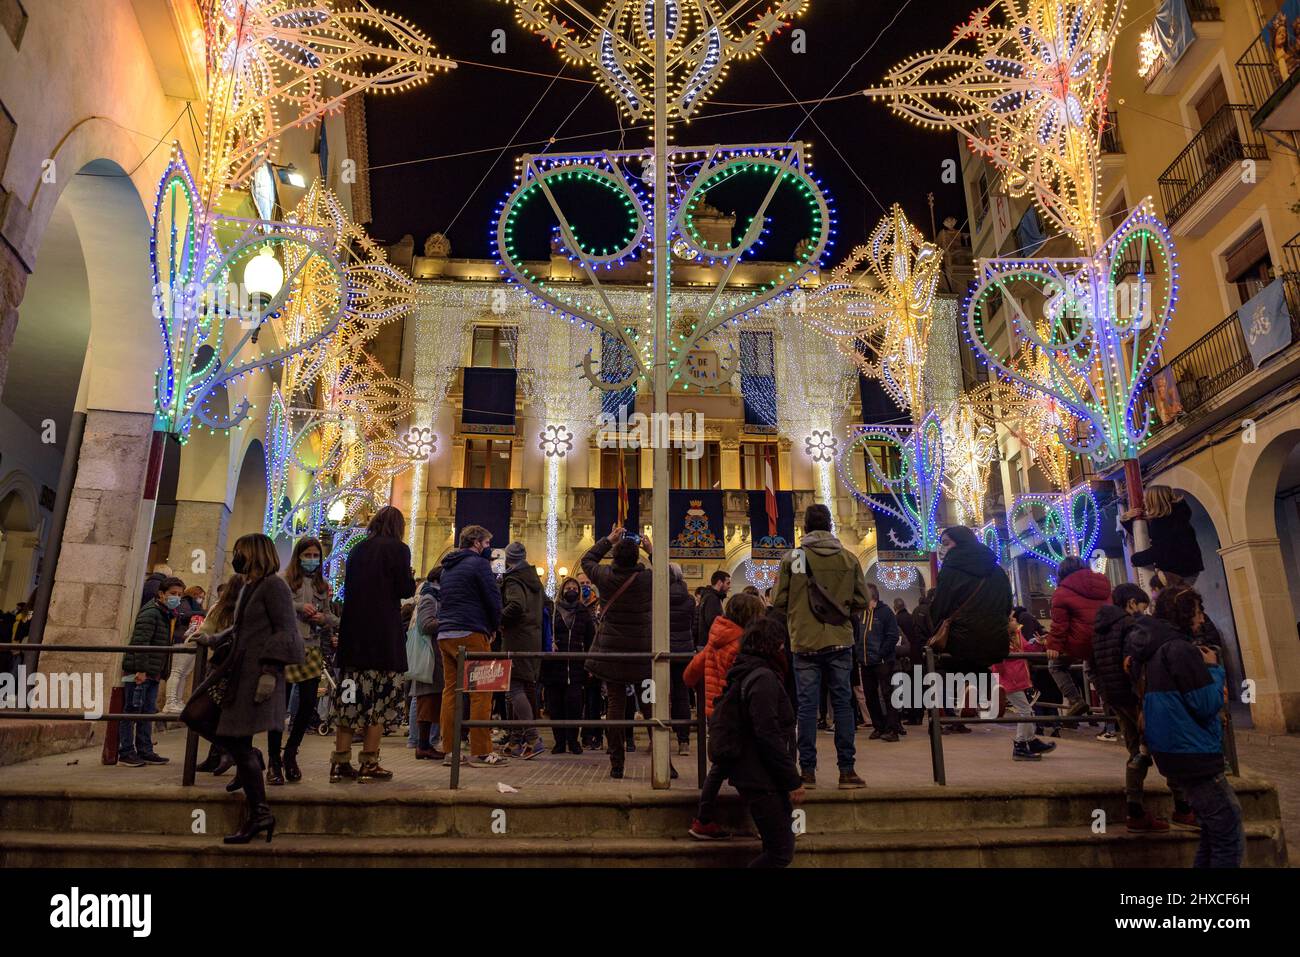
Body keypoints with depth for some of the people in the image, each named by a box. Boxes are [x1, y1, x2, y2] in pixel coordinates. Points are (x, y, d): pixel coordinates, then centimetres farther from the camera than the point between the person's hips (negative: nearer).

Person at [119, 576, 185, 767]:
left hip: (152, 673, 9)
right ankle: (126, 753, 7)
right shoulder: (150, 612, -12)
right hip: (138, 671, -9)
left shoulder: (168, 615, 18)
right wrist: (141, 670, -24)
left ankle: (145, 751, 18)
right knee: (132, 711, -1)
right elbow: (140, 641, -20)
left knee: (148, 713, 12)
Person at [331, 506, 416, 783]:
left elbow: (348, 588, 16)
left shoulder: (357, 549, 13)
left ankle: (340, 763, 12)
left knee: (351, 699, 10)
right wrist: (411, 579, 12)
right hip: (384, 635, -6)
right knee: (380, 700, 1)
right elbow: (405, 590, -8)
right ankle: (369, 764, 2)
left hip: (353, 633, 6)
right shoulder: (398, 549, -5)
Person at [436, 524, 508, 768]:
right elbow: (493, 599, -9)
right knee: (481, 693, -5)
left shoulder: (448, 567, 21)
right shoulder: (479, 563, -4)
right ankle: (480, 752, -7)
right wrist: (492, 628, 6)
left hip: (445, 635, 8)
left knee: (451, 691, 8)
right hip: (471, 635, -8)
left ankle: (449, 750, 8)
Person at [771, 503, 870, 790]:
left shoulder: (792, 557, -3)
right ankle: (847, 770, 10)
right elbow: (862, 601, 4)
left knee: (807, 706, 4)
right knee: (843, 704, 8)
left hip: (805, 643, -1)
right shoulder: (849, 559, 1)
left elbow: (779, 602, -2)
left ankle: (808, 771, 8)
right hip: (840, 642, 1)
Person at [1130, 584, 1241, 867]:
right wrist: (1214, 668, -4)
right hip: (1194, 755, -10)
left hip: (1175, 752, 10)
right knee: (1230, 838, -2)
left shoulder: (1155, 649, 11)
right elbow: (1207, 705, -17)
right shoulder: (1180, 648, -18)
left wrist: (1209, 676, 12)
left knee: (1214, 832, 19)